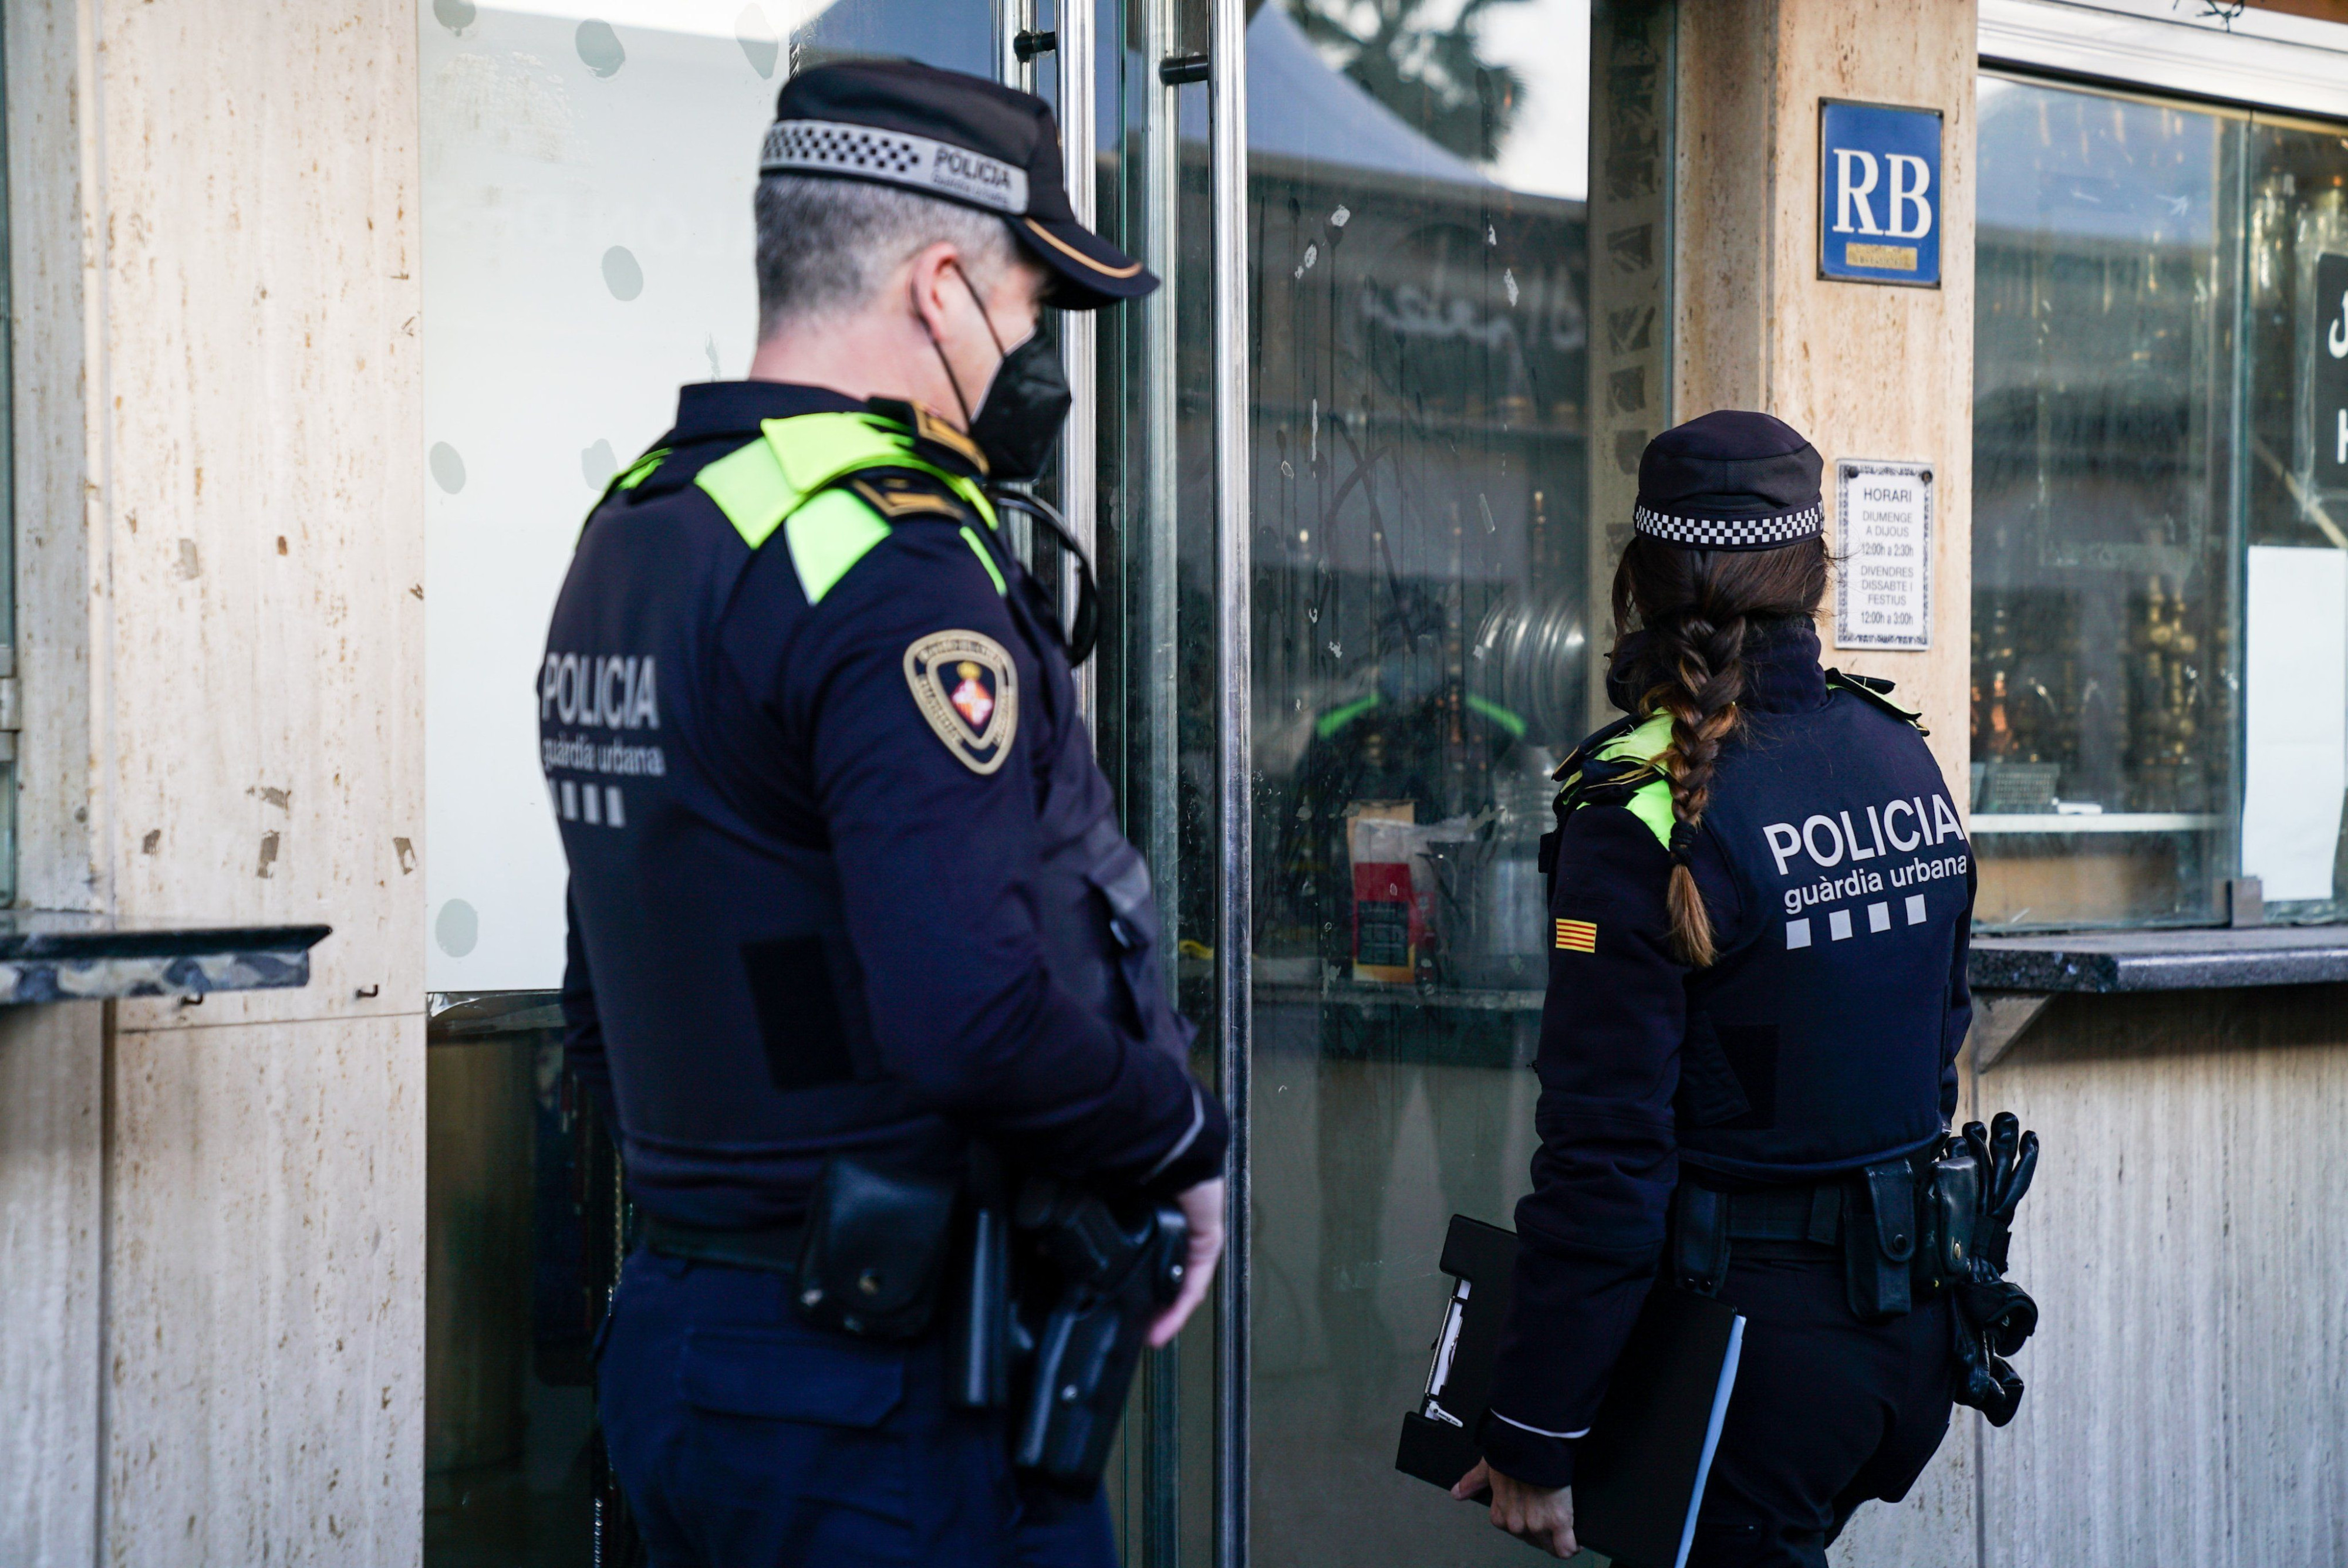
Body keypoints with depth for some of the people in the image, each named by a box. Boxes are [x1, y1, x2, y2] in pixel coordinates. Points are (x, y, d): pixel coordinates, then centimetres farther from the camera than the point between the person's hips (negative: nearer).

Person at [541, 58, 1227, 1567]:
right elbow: (977, 1016, -28)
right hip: (895, 1389, -9)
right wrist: (1186, 1141, -11)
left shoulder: (629, 531, 12)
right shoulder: (892, 562, -18)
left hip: (671, 1333, 9)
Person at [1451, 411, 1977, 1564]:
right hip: (1915, 1328, 7)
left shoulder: (1648, 816, -18)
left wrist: (1532, 1436, -13)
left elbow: (1605, 1149, -19)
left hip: (1754, 1333, -7)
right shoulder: (1902, 756, 3)